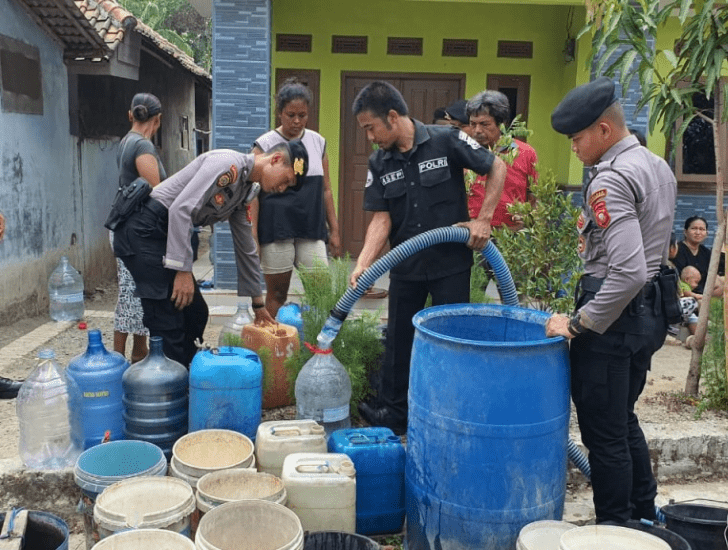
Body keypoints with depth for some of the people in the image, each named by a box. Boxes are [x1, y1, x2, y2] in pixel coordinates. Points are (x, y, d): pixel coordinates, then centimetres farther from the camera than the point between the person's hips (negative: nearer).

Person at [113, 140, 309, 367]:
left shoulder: (245, 190, 13)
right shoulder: (230, 163, -16)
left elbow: (246, 247, 21)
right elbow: (181, 209, -24)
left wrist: (258, 304, 25)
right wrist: (183, 270, -23)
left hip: (165, 235, 10)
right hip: (144, 231, -10)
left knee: (196, 314, 13)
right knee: (168, 325, -10)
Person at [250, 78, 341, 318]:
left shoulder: (318, 142, 8)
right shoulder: (264, 145, -3)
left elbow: (326, 190, 13)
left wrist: (334, 230, 10)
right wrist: (252, 237, -12)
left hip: (312, 229, 3)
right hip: (276, 231, -3)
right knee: (277, 293, 6)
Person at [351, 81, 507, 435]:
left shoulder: (446, 141, -12)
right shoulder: (379, 163, 0)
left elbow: (498, 168, -5)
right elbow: (381, 219, -4)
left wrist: (484, 219, -11)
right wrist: (362, 265, -18)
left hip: (452, 263, -4)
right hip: (405, 267, 4)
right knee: (398, 339, 11)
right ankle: (392, 413, 26)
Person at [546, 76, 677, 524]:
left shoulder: (611, 180, -20)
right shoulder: (658, 166, 11)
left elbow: (628, 272, -29)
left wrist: (578, 323, -21)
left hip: (613, 317, -10)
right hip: (651, 312, 10)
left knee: (604, 435, 1)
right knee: (626, 422, 22)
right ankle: (645, 519, 35)